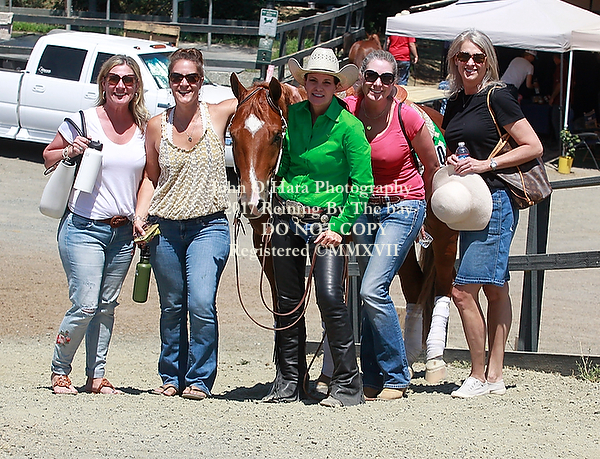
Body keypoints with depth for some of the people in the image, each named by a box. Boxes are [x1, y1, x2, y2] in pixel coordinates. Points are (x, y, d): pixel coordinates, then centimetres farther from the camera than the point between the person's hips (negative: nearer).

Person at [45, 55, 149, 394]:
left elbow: (147, 178, 16)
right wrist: (69, 152, -13)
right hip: (83, 227, -4)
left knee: (107, 306, 7)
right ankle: (60, 371, 7)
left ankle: (97, 376, 14)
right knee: (85, 305, -10)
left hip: (123, 231, 4)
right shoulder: (83, 122, -4)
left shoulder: (144, 128, 5)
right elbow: (48, 157, 7)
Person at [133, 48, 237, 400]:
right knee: (172, 306, 9)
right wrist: (140, 215, 0)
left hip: (209, 226, -2)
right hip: (165, 227, 3)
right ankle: (171, 377, 24)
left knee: (201, 303, -15)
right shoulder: (157, 126, 5)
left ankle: (199, 380, -2)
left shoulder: (219, 115, -1)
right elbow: (150, 177, 12)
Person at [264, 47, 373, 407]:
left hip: (327, 220, -5)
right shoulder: (292, 115, 6)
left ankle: (347, 384, -8)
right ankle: (289, 381, 18)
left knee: (330, 296, -16)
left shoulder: (349, 126, -7)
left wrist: (340, 227, -12)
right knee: (288, 299, 7)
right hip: (288, 215, 5)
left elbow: (363, 184, -7)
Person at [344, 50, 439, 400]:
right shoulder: (347, 110, -6)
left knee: (373, 290, -15)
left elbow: (432, 167, 1)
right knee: (372, 295, 6)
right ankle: (373, 380, 14)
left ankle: (396, 377, -4)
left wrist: (426, 210, 11)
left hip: (403, 208, -4)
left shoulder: (408, 117, -13)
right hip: (363, 209, 4)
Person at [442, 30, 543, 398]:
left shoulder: (498, 97, -8)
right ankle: (495, 376, 12)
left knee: (464, 290, -12)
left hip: (495, 201, -8)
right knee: (495, 289, 11)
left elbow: (534, 148, -10)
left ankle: (479, 377, -4)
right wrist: (452, 162, 4)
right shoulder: (455, 103, 14)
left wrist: (486, 164, -15)